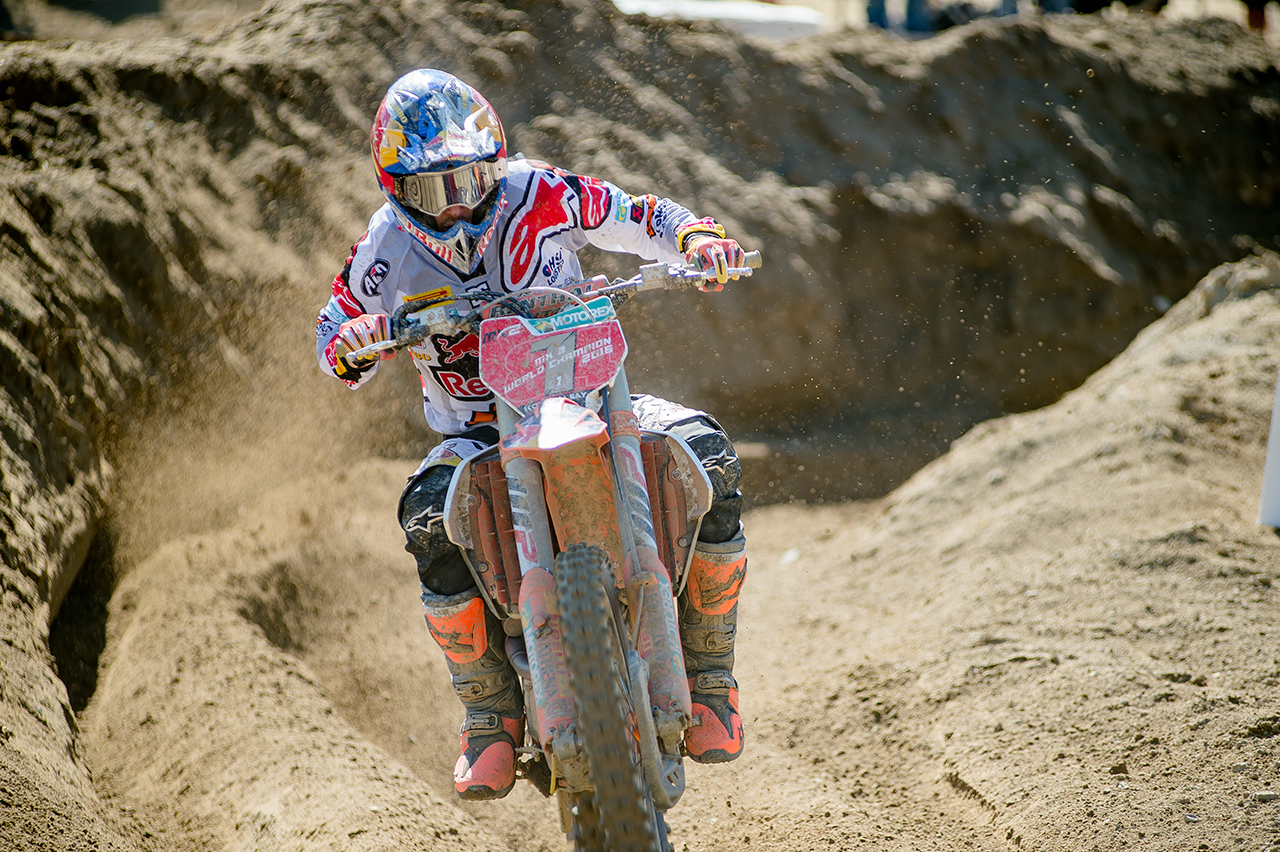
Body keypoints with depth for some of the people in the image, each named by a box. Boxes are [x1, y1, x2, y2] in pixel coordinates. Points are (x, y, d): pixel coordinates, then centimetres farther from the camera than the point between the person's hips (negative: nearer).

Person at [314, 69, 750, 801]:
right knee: (430, 515, -34)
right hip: (478, 432, 0)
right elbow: (335, 349, 7)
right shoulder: (387, 251, -4)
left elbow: (640, 218, 4)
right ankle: (491, 712, -12)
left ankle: (708, 673, -8)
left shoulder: (540, 195, -7)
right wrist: (352, 342, -19)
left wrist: (698, 240, -18)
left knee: (709, 456, -25)